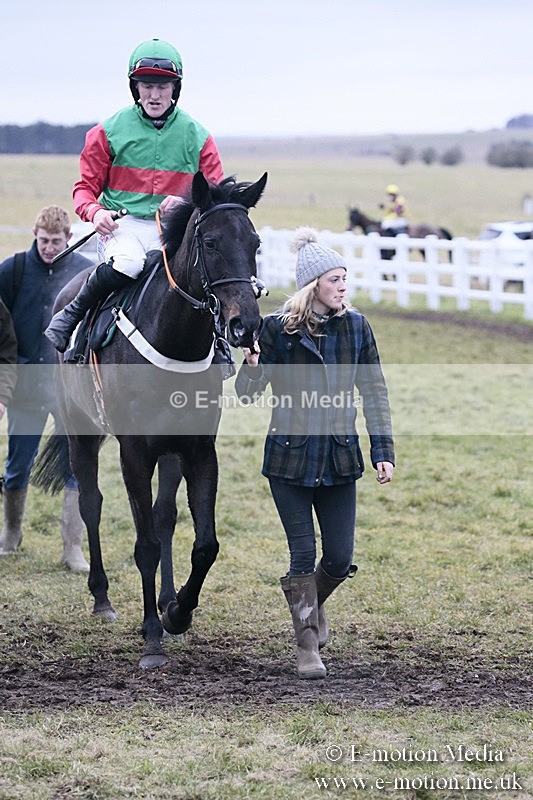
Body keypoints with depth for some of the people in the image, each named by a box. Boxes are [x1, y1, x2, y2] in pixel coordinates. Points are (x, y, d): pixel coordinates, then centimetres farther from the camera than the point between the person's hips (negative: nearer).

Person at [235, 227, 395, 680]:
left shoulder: (357, 328, 2)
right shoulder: (278, 329, -7)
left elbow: (375, 393, 6)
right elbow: (248, 394, -5)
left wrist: (384, 451, 1)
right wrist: (252, 367, -27)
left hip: (339, 458, 3)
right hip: (289, 458, -3)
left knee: (340, 558, 4)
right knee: (304, 555, -2)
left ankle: (312, 603, 37)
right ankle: (307, 646, 12)